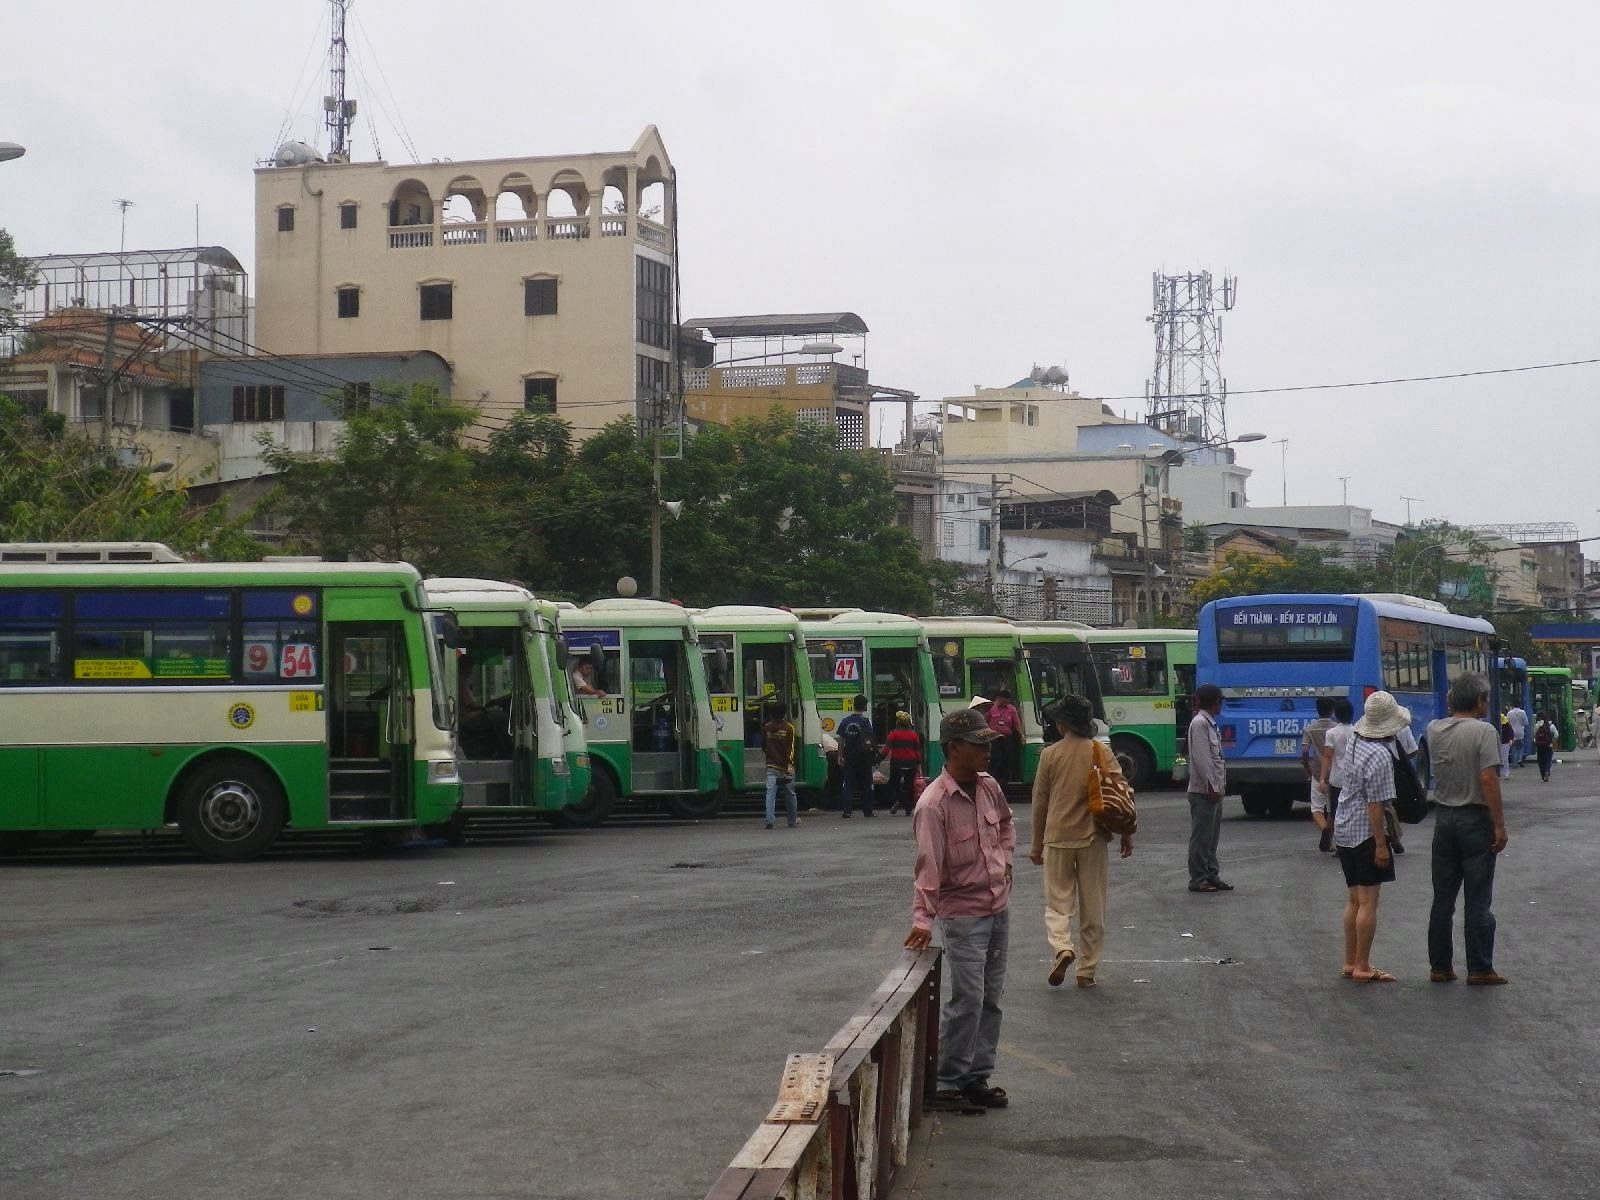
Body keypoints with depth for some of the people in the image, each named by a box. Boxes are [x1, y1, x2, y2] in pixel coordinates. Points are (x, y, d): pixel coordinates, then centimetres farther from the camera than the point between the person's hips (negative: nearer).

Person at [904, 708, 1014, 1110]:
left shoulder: (989, 786, 4)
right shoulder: (934, 804, -19)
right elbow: (928, 865, -24)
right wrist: (922, 919, -29)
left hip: (998, 907, 7)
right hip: (962, 914, -7)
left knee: (990, 998, 11)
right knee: (967, 1000, -9)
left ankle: (976, 1078, 20)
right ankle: (947, 1083, 1)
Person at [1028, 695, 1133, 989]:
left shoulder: (1050, 755, -4)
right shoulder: (1103, 754, -1)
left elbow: (1040, 801, 1)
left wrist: (1037, 843, 10)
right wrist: (1127, 834, 6)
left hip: (1058, 837, -1)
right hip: (1093, 838, 1)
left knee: (1058, 901, 8)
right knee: (1093, 907, 10)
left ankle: (1062, 948, -18)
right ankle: (1087, 971, 12)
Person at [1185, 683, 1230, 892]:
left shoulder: (1209, 723, 18)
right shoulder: (1200, 723, -13)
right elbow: (1201, 758, -19)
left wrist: (1218, 785, 16)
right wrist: (1211, 786, -20)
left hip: (1213, 790, 10)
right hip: (1203, 791, -10)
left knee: (1212, 837, 13)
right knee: (1201, 837, -6)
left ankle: (1212, 876, 19)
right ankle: (1198, 879, -3)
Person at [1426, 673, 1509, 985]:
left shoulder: (1434, 730, 2)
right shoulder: (1483, 731, -14)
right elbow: (1488, 779, -19)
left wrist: (1454, 709, 15)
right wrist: (1499, 825, -16)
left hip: (1444, 818, 5)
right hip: (1475, 820, -5)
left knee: (1442, 899, 11)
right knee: (1478, 901, 1)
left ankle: (1440, 966, 14)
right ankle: (1479, 969, 4)